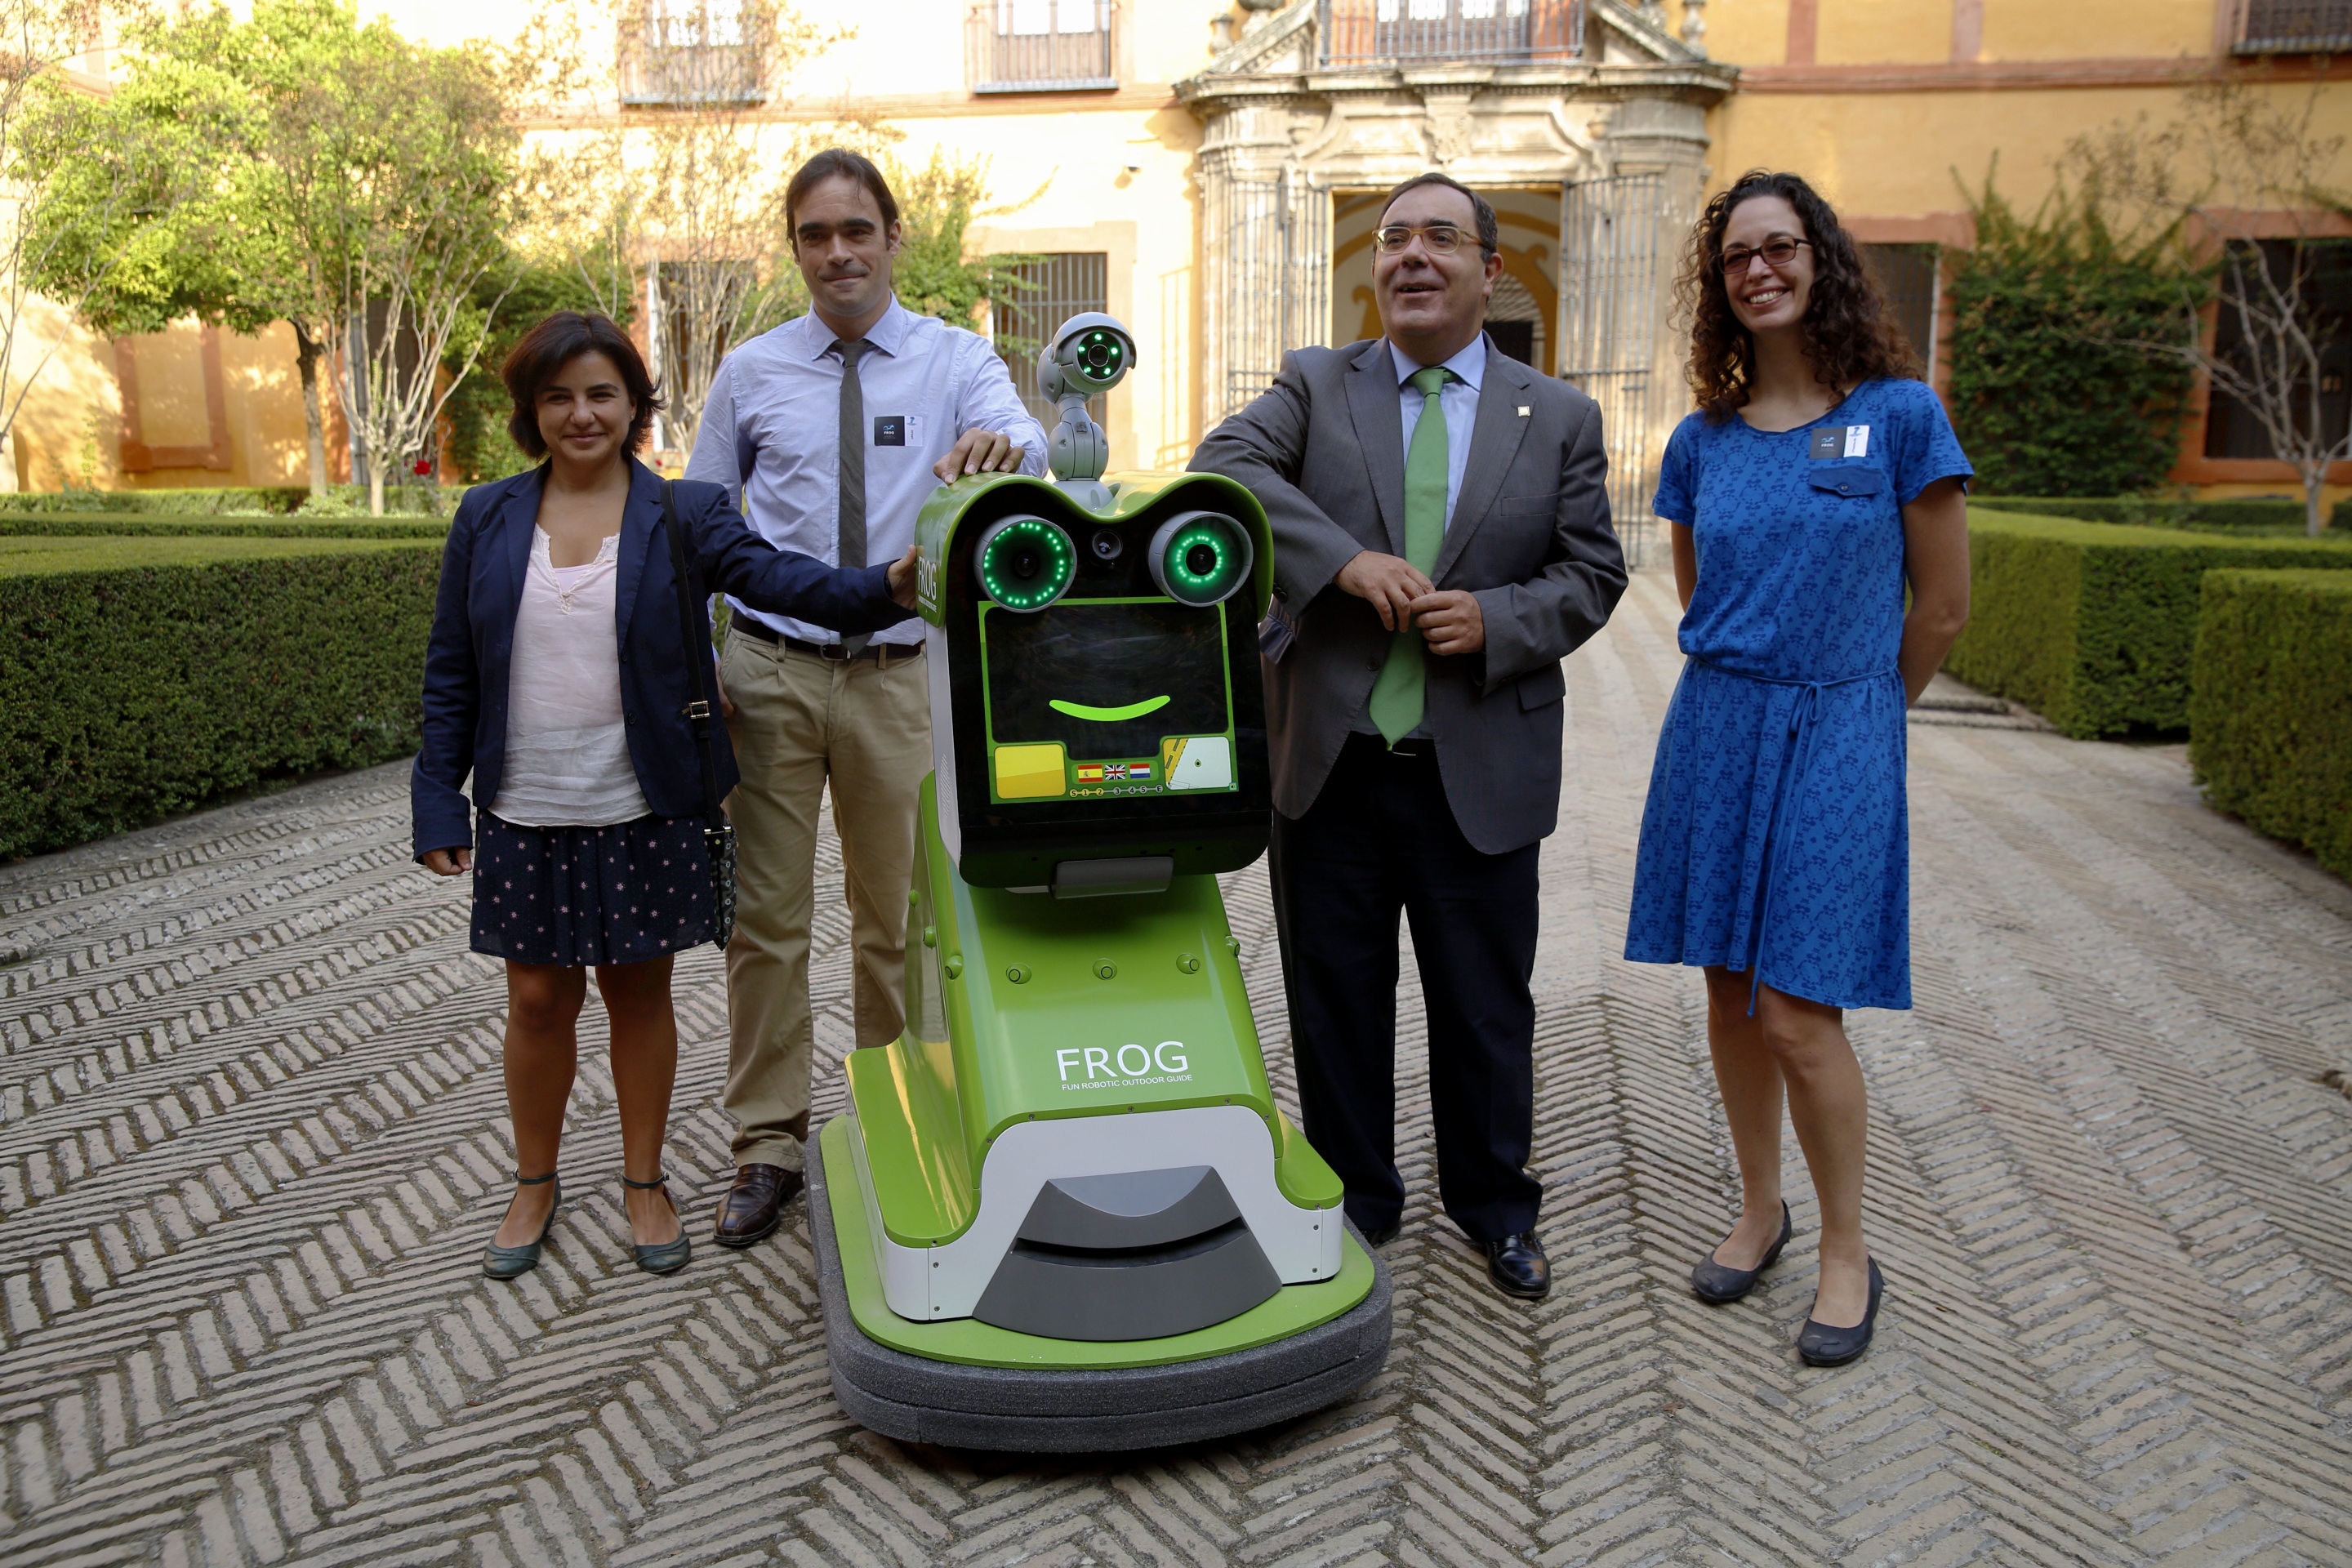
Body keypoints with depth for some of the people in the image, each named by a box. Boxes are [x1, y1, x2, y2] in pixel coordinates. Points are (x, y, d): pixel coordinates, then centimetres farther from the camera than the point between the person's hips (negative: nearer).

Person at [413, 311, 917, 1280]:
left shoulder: (681, 515, -3)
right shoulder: (486, 519, 3)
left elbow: (772, 574, -20)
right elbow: (450, 672, 6)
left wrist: (884, 589, -38)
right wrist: (438, 801, 1)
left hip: (646, 815, -1)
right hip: (526, 816, 2)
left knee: (640, 990, 11)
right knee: (539, 999, 11)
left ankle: (644, 1183, 29)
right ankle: (534, 1187, 32)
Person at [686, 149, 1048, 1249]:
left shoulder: (956, 360, 3)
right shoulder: (751, 373, 7)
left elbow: (1024, 442, -18)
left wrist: (1000, 445, -44)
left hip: (898, 674, 0)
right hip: (769, 670, 1)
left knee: (894, 914, 10)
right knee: (765, 915, 3)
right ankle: (767, 1146, 15)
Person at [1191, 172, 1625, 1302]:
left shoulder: (1559, 417, 8)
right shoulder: (1314, 385, 5)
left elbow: (1592, 573, 6)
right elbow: (1224, 467, -12)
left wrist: (1496, 620, -14)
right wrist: (1350, 561, -24)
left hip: (1481, 771, 0)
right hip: (1330, 760, 0)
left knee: (1485, 1005, 11)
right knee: (1335, 995, 11)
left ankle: (1495, 1205, 31)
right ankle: (1356, 1197, 30)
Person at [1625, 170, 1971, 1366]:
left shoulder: (1899, 414, -5)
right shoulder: (1702, 441, 6)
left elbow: (1941, 606, 0)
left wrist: (1850, 714, 10)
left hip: (1837, 737, -4)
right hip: (1714, 728, 4)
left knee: (1798, 1014, -6)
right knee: (1731, 993, 10)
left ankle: (1848, 1253, 14)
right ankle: (1760, 1211, 28)